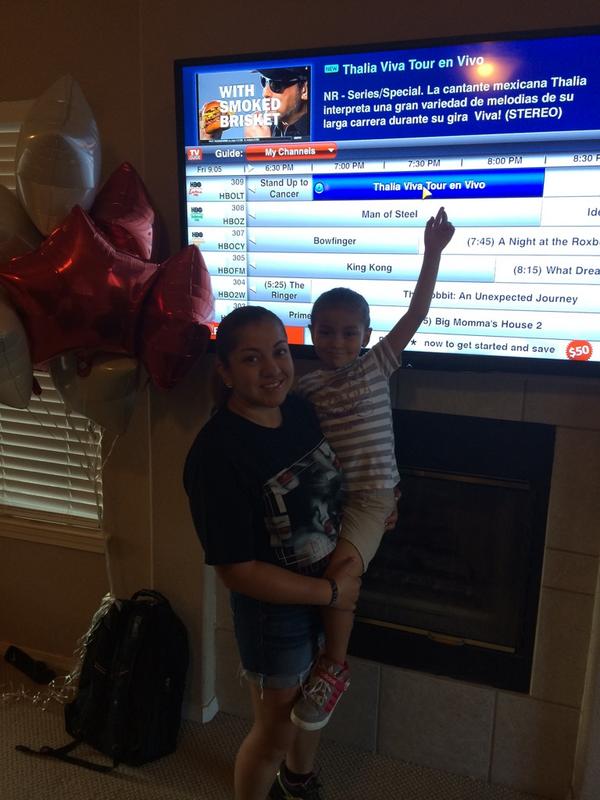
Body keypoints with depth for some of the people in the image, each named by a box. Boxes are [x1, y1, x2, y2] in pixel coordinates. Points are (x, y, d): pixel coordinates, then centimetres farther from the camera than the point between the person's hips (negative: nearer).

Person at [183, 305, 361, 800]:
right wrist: (330, 591, -20)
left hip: (333, 595, 7)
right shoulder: (216, 452, -30)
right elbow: (237, 570, -27)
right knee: (275, 730, 16)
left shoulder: (302, 411, -8)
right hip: (275, 613, -7)